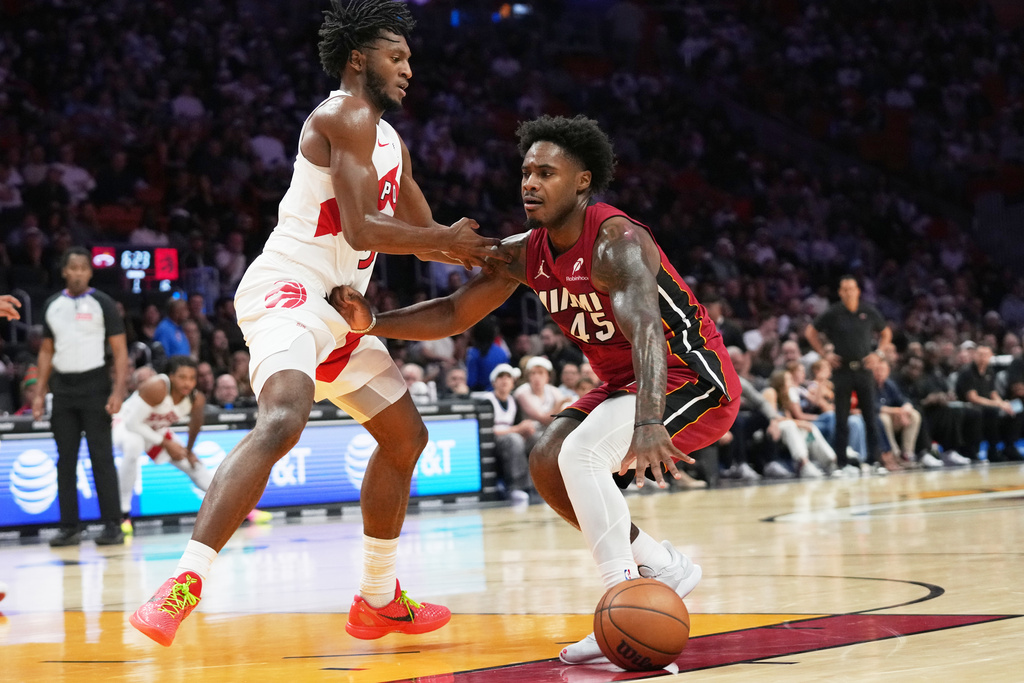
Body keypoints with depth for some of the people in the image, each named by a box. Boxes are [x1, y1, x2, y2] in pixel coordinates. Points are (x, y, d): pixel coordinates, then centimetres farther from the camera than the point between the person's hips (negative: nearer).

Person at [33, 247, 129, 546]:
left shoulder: (102, 303, -2)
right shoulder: (52, 305, 10)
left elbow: (120, 351, -4)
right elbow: (46, 351, 16)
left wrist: (118, 391, -15)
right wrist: (40, 392, 7)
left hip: (94, 384, -4)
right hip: (63, 387, 4)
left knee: (101, 456, -6)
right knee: (65, 459, 5)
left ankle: (112, 525, -4)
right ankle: (69, 527, 9)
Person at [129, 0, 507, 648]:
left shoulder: (391, 141, 20)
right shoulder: (344, 116, -10)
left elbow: (423, 233, 29)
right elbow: (361, 230, -21)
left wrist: (481, 253, 10)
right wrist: (449, 240, -8)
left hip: (340, 307, 11)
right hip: (288, 288, -11)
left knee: (406, 436, 18)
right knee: (283, 421, -34)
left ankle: (378, 600, 28)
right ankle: (182, 587, -39)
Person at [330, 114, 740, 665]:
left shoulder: (616, 243, -27)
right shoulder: (523, 254, -1)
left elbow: (645, 329, -44)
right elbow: (453, 315, 8)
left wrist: (647, 423, -61)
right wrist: (372, 323, -9)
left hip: (690, 378, -9)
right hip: (623, 383, 9)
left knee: (581, 452, -27)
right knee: (546, 463, 6)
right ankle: (662, 567, 18)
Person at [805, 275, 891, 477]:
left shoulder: (869, 312, 3)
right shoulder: (832, 313, -3)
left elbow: (886, 333, 18)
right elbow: (811, 332, 7)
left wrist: (878, 353, 4)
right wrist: (825, 354, -1)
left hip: (863, 369, 1)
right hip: (842, 370, -1)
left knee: (871, 416, -2)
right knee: (842, 419, 2)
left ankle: (874, 460, 2)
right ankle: (841, 463, 7)